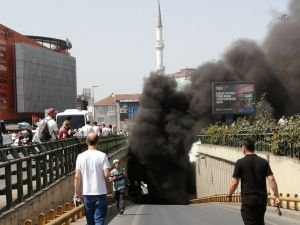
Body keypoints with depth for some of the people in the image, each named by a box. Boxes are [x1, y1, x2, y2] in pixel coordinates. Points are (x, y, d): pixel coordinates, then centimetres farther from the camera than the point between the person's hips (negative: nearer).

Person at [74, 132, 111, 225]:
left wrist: (76, 193, 7)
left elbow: (77, 177, -2)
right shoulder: (102, 155, -8)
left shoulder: (81, 156, -2)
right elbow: (106, 174, -13)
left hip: (87, 194, 3)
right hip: (100, 193, -2)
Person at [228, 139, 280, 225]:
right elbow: (271, 179, -5)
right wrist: (277, 196, -3)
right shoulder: (264, 162, 4)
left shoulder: (240, 163, -5)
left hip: (248, 200, -4)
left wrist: (229, 195, 8)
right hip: (262, 199, 4)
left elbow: (234, 182, -7)